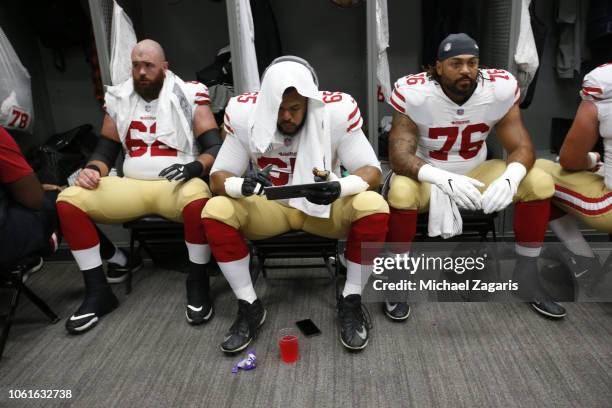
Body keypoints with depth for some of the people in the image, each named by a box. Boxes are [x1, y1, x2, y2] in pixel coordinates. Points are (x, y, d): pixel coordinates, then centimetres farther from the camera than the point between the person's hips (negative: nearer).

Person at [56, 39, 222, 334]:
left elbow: (215, 147, -5)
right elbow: (106, 148, 16)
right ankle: (97, 290, -5)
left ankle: (197, 284, -18)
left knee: (198, 199, -39)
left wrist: (194, 167, -25)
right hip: (131, 185, 5)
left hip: (177, 185, -4)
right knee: (68, 201, -16)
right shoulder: (118, 99, 13)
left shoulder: (188, 96, 1)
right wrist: (93, 169, -6)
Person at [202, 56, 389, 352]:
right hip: (269, 206, 2)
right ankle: (249, 308, -6)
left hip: (325, 206, -1)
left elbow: (371, 170, -16)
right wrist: (242, 185, -36)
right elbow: (218, 177, -11)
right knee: (215, 212, -25)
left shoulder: (336, 112, -19)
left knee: (374, 208, -29)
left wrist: (340, 188, -39)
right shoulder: (245, 115, -15)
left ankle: (350, 303, -8)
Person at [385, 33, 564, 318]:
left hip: (475, 174, 4)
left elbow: (521, 146, -11)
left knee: (539, 183, -17)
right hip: (428, 176, -3)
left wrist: (510, 178, -36)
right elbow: (399, 155, -27)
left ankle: (526, 275, 0)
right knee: (401, 193, -36)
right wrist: (443, 179, -46)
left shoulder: (501, 89, -12)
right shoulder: (413, 93, -21)